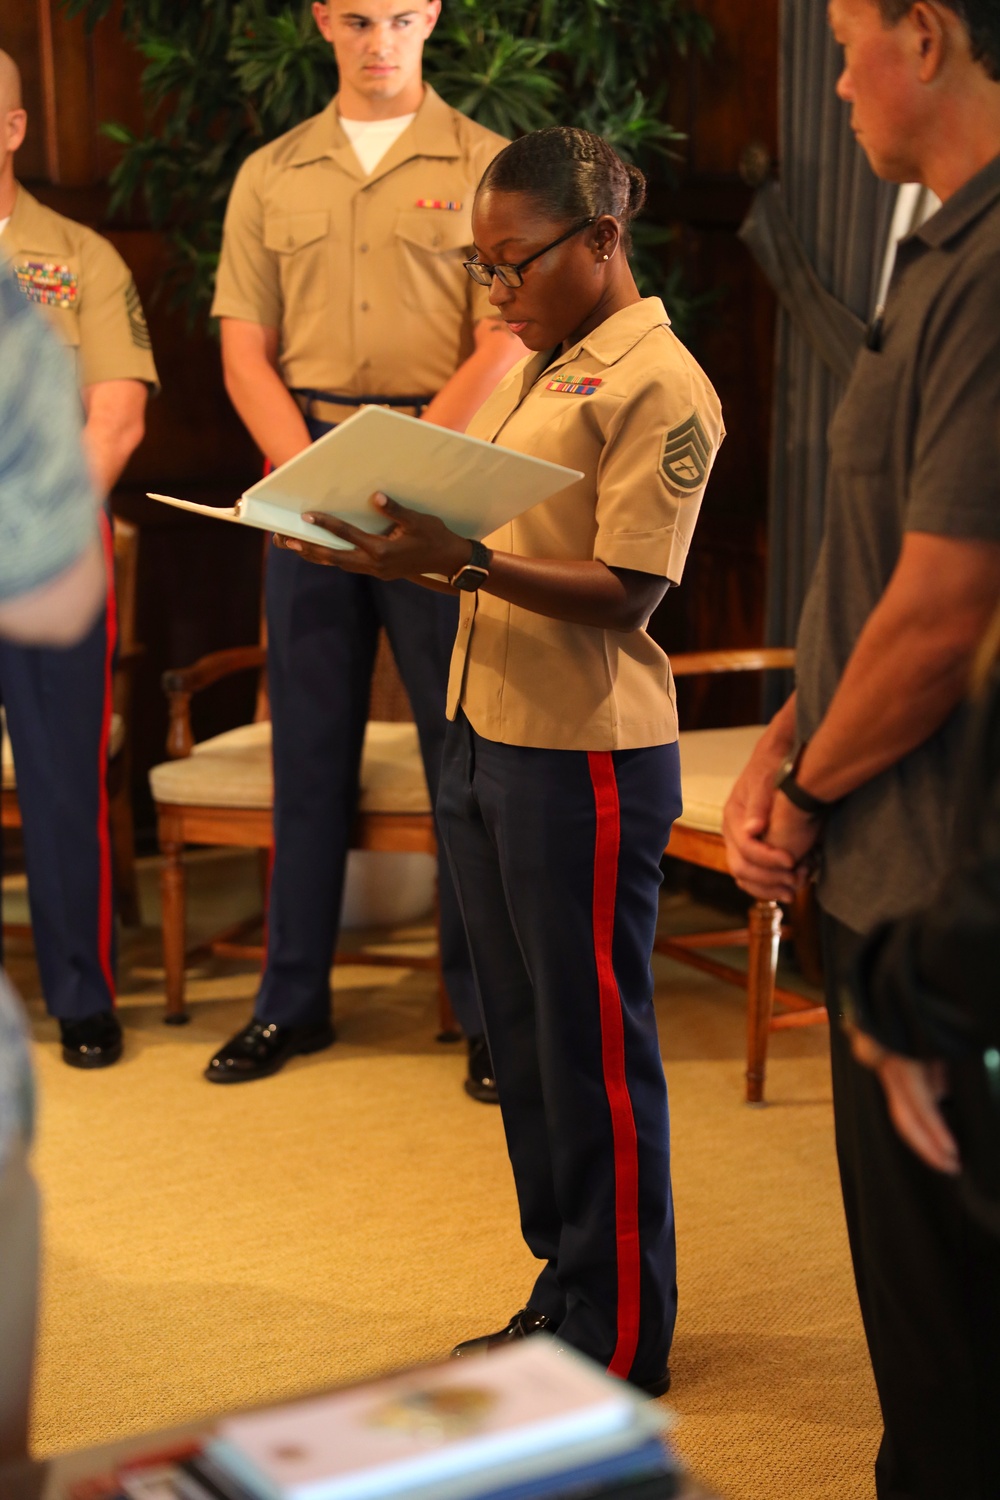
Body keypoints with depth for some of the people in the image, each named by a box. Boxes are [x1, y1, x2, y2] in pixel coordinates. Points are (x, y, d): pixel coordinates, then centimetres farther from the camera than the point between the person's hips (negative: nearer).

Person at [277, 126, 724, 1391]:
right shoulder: (534, 370, 16)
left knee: (593, 1048, 1)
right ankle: (562, 1300, 30)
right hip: (484, 737, 9)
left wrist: (461, 563, -27)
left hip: (588, 756, -9)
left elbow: (623, 591, -18)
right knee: (521, 1037, 15)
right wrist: (398, 556, 0)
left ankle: (620, 1342, 16)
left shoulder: (658, 386, -11)